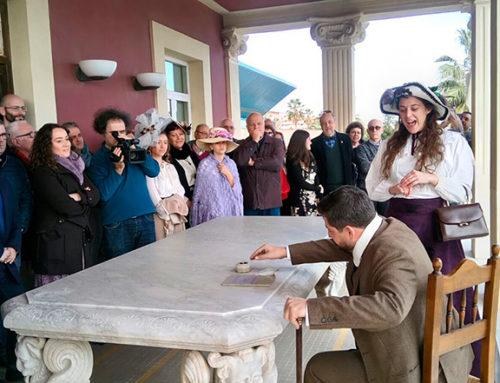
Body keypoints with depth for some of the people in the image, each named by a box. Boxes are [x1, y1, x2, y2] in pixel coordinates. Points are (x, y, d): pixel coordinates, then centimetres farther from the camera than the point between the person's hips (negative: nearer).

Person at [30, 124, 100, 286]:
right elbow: (65, 206, -16)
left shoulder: (74, 166, 16)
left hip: (81, 239, 7)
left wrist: (79, 197, -12)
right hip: (56, 241, -7)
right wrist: (85, 201, 1)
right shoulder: (43, 172, -7)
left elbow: (95, 195, 7)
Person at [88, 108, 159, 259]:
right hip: (116, 224, -3)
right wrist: (118, 168, -19)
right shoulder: (97, 158, 0)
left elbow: (155, 171, -2)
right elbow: (104, 194, -10)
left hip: (145, 218, 3)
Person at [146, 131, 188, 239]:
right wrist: (167, 215, -9)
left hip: (178, 217, 6)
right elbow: (153, 195, -9)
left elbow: (180, 190, 13)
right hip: (160, 217, -6)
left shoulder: (170, 167, 19)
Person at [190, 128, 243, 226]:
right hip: (212, 213, -3)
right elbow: (198, 192, 3)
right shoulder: (205, 164, -3)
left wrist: (228, 174, -8)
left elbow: (238, 190, 6)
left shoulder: (231, 163, 8)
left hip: (231, 211, 3)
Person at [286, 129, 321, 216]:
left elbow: (316, 178, 5)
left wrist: (319, 196, -4)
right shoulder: (293, 161, -9)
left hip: (313, 199, 5)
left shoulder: (310, 157, 9)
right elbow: (301, 183, -10)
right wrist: (318, 188, 1)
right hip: (300, 201, -5)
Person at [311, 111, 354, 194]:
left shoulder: (345, 139, 8)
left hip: (344, 186, 2)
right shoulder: (315, 143, 1)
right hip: (325, 189, -2)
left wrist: (351, 184, 4)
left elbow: (351, 162, 10)